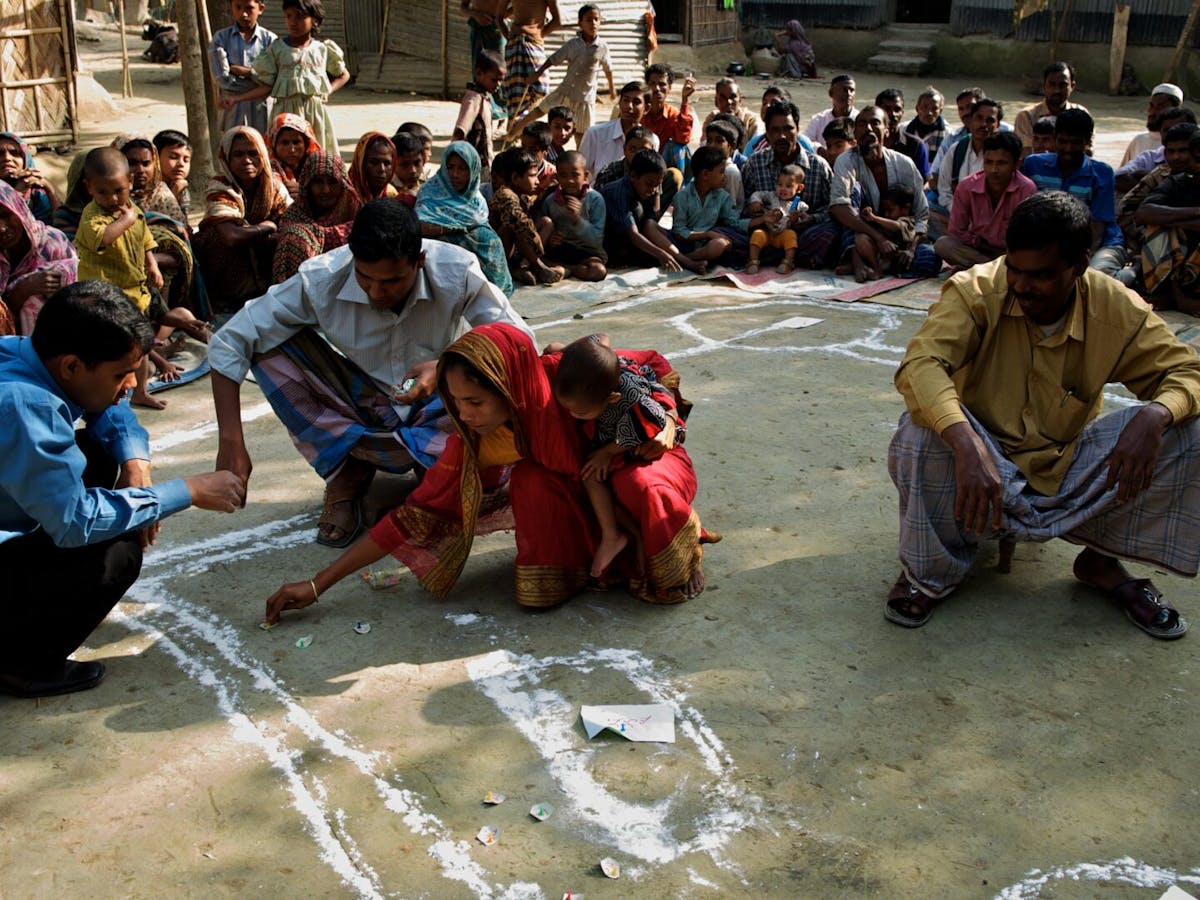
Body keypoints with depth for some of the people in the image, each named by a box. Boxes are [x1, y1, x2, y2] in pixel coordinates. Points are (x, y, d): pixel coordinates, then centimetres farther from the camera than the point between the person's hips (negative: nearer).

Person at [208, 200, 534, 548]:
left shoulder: (457, 273, -25)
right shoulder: (321, 280, -24)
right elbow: (229, 343, -21)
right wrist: (231, 445, -30)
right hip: (361, 410, 2)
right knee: (271, 345, -23)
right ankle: (346, 474, -10)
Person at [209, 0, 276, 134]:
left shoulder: (269, 39, 2)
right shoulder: (221, 38, 2)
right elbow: (222, 79, -8)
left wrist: (245, 71, -12)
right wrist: (259, 82, -10)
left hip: (262, 112, 0)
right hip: (233, 109, 0)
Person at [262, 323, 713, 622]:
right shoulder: (474, 440, -22)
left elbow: (658, 368, -13)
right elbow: (416, 515, -18)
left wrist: (661, 428, -30)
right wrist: (317, 584, -19)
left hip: (643, 462, -2)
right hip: (580, 490, 2)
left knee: (638, 486, -36)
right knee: (532, 481, -30)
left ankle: (677, 568, -6)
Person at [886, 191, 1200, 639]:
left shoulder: (1119, 311, -9)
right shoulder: (976, 291, -19)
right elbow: (919, 363, -34)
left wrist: (1156, 415, -31)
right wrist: (966, 445, -51)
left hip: (1067, 474, 3)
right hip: (981, 469, -3)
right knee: (921, 431, -34)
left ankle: (1102, 561, 3)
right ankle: (927, 573, -9)